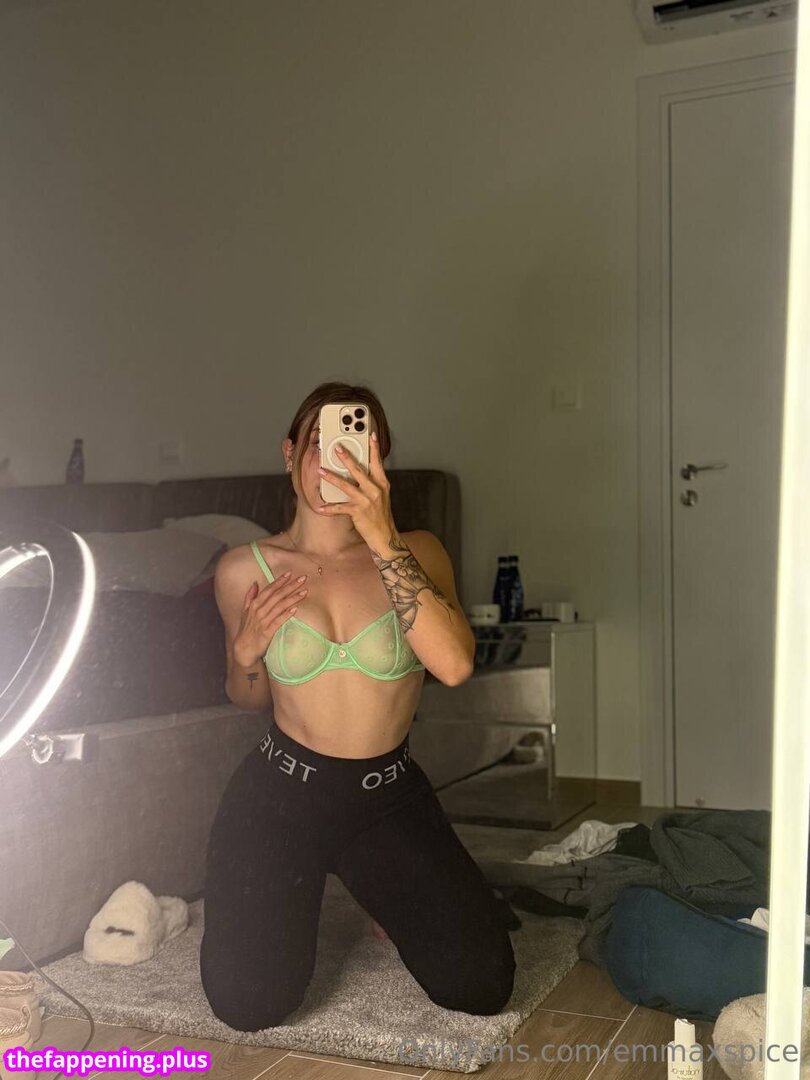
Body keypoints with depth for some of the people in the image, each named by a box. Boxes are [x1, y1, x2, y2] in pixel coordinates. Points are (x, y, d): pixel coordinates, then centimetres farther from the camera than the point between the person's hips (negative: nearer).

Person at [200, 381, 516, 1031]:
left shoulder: (415, 553, -6)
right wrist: (245, 653, -11)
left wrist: (384, 541, -32)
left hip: (390, 793, 1)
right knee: (250, 1003, -15)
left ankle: (384, 890, 24)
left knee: (482, 987, -8)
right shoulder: (246, 569, -3)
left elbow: (454, 665, -26)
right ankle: (288, 894, 21)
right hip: (280, 789, 0)